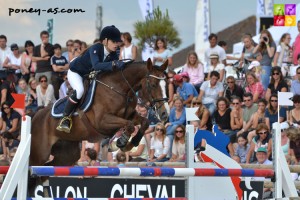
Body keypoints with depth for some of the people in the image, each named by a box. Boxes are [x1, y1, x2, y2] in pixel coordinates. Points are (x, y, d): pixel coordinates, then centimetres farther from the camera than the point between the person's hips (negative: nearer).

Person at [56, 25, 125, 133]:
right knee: (79, 90, -34)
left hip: (91, 76, 8)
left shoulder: (113, 55, -15)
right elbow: (96, 65, -52)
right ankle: (65, 119, -23)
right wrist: (113, 64, -63)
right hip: (76, 72, -8)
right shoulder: (95, 48, -34)